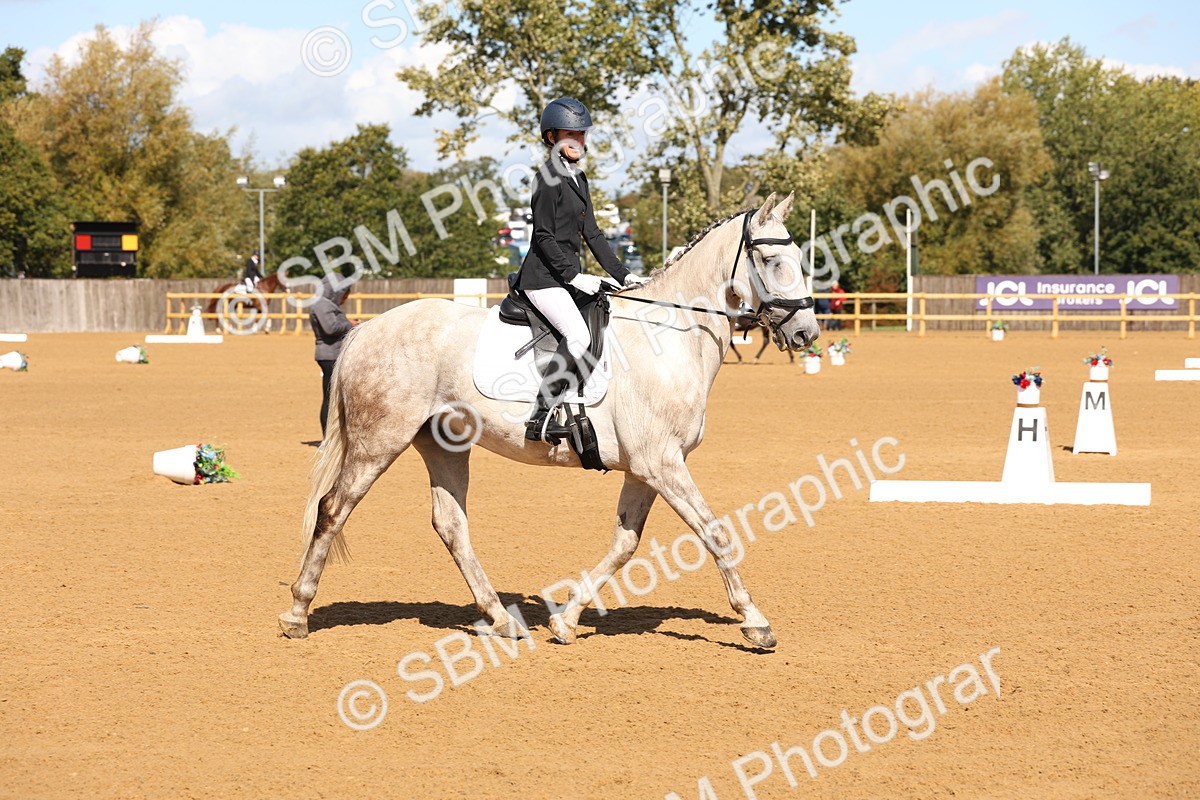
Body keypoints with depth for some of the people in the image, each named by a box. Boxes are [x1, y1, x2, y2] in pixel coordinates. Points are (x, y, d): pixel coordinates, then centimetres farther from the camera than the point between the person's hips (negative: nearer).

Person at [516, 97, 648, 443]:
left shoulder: (578, 178, 18)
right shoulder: (549, 178, -10)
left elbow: (592, 234, 19)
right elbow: (544, 236, -15)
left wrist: (622, 274, 13)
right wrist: (573, 276, -20)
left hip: (569, 276, 10)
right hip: (544, 277, -10)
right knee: (578, 335, -27)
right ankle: (540, 418, -25)